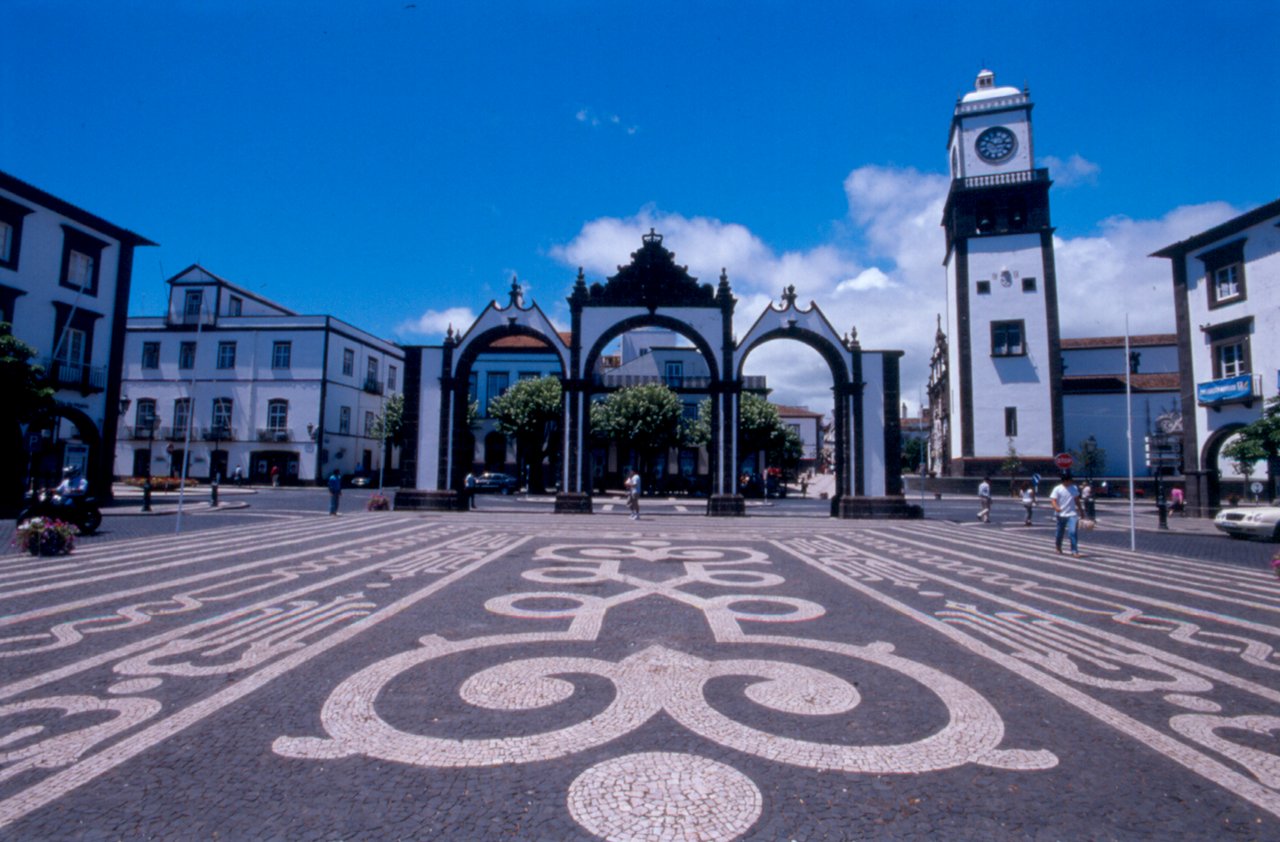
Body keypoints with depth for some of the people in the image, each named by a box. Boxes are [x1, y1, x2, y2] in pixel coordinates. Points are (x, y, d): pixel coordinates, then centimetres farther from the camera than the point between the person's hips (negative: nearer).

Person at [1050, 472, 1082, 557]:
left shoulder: (1074, 488, 6)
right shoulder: (1057, 489, -6)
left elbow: (1077, 500, 17)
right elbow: (1053, 500, -12)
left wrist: (1080, 510, 20)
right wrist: (1056, 507, -31)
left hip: (1072, 514, 1)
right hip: (1061, 514, -1)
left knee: (1073, 532, -13)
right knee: (1059, 532, 12)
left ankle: (1075, 551, -7)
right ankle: (1058, 548, 34)